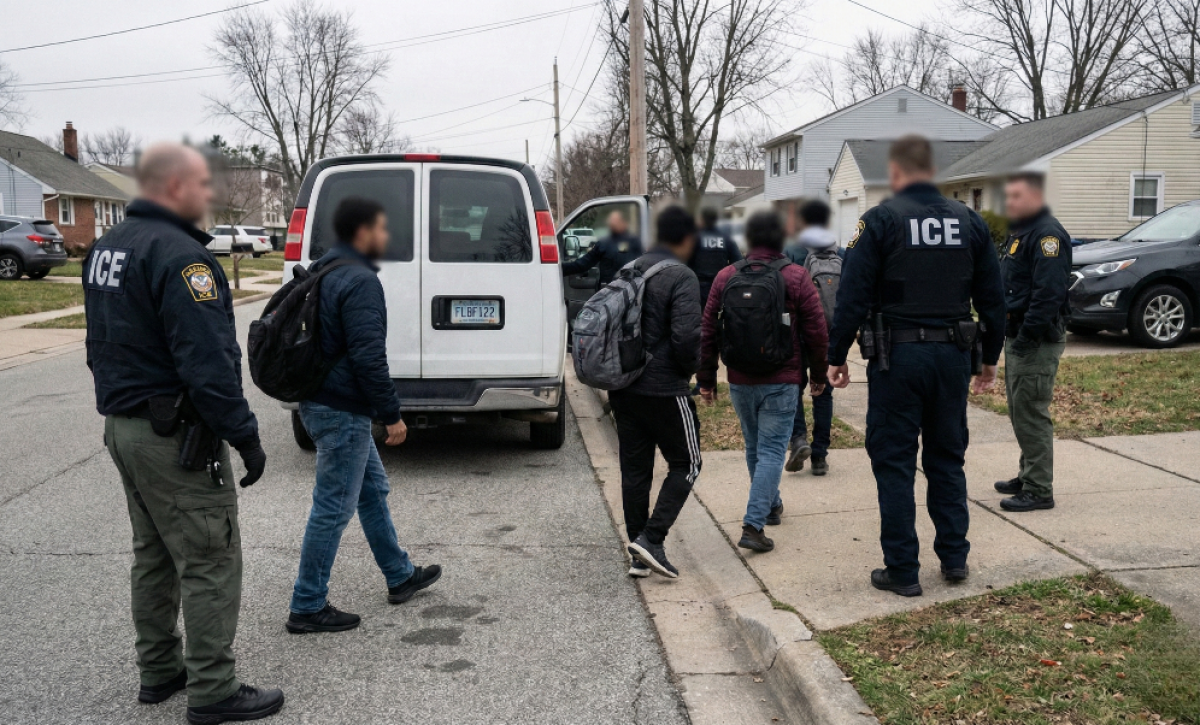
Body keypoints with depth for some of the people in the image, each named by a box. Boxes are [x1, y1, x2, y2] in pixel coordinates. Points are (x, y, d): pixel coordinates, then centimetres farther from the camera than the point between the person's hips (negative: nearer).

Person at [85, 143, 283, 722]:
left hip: (122, 426, 10)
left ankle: (159, 670, 30)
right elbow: (206, 359, -26)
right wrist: (245, 435, -20)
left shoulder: (107, 249, 12)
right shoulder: (177, 254, -20)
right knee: (209, 565, -1)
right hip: (173, 435, -10)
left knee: (154, 555, 19)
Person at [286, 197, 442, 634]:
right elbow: (368, 356, -25)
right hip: (342, 411, -11)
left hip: (323, 403, 11)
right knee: (333, 509, -2)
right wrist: (392, 414, -18)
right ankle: (308, 608, 8)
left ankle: (400, 577, 33)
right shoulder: (360, 281, -18)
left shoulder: (324, 273, 13)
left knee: (373, 491, 20)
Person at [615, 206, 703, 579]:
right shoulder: (682, 276, -12)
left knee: (634, 470, 11)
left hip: (623, 388, 7)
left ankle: (639, 554, 16)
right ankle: (652, 537, -3)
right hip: (664, 390, -7)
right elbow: (686, 335, -22)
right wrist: (689, 369, -3)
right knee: (686, 464, 8)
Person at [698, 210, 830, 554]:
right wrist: (818, 375, 8)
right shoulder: (796, 277, -5)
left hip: (740, 381, 3)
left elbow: (709, 332, 3)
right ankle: (753, 525, -11)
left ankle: (771, 505, 37)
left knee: (754, 447, 20)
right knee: (771, 451, -1)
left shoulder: (725, 277, 2)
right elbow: (817, 333, -4)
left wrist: (706, 378, 10)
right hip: (781, 383, -3)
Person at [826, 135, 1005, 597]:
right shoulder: (969, 222, 8)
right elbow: (992, 298, 11)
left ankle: (902, 571, 7)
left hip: (897, 356, -4)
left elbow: (853, 296, -11)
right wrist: (989, 359, 20)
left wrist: (836, 357, -3)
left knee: (894, 463, 3)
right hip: (952, 355, 5)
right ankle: (954, 558, 24)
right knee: (947, 458, 17)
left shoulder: (881, 221, -7)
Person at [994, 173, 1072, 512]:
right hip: (1017, 336, 10)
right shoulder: (1019, 232, 17)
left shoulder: (1047, 234, -16)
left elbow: (1048, 293, -24)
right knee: (1020, 413, 17)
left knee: (1031, 414, -7)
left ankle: (1039, 490, -1)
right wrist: (1011, 334, 16)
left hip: (1036, 341, -10)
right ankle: (1028, 476, 28)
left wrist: (1026, 337, -24)